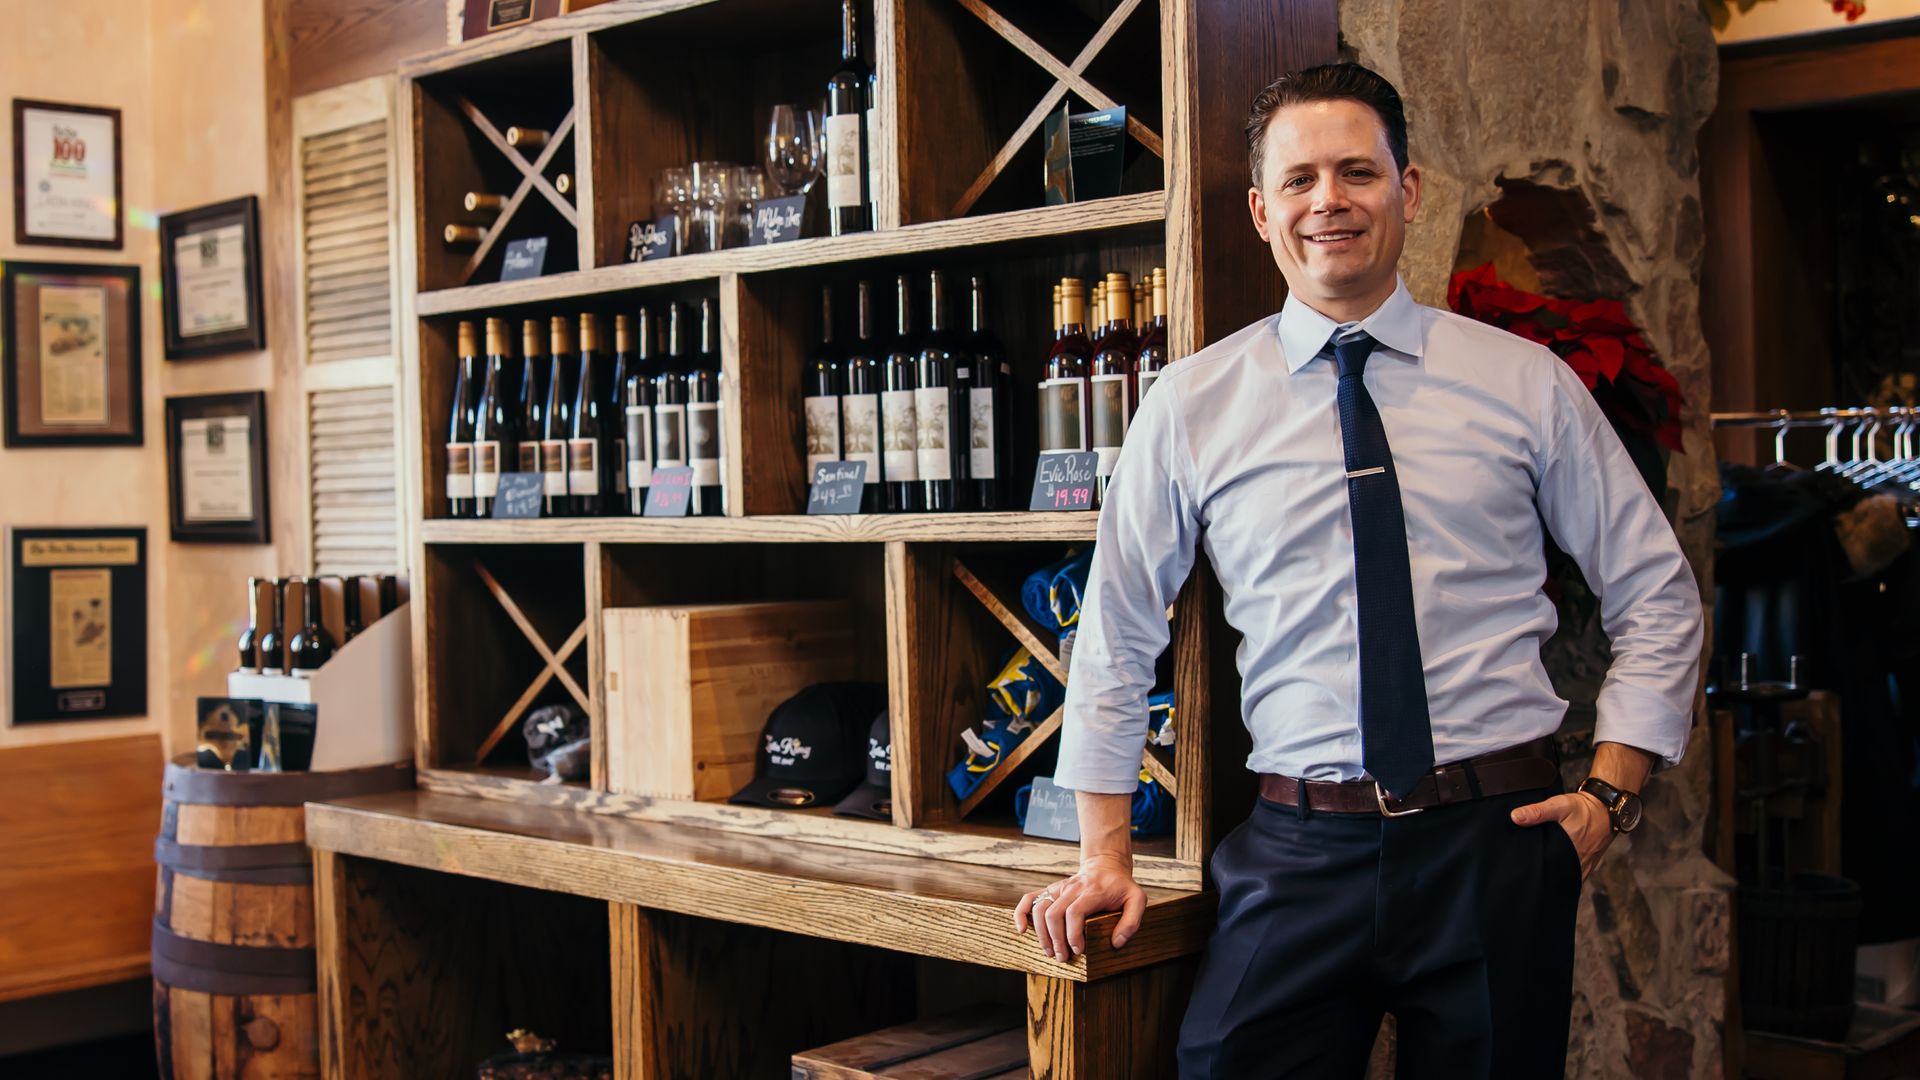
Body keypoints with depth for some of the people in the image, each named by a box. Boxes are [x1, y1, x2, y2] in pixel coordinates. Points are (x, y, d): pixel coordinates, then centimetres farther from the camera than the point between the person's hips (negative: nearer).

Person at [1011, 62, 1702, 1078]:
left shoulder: (1527, 382, 3)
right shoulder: (1191, 406, 2)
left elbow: (1657, 596, 9)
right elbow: (1117, 638, 7)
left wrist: (1611, 792, -2)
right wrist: (1105, 859, 5)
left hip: (1497, 842, 1)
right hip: (1299, 853, 0)